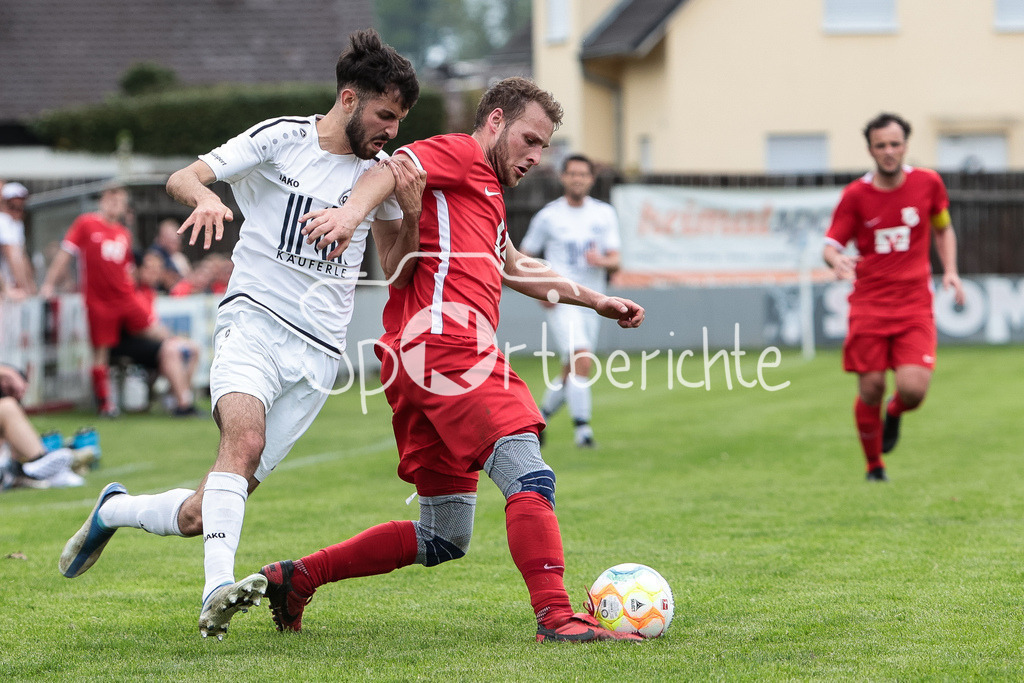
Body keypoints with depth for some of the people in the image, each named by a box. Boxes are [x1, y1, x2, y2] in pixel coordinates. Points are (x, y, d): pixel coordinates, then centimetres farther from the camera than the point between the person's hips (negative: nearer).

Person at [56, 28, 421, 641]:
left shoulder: (380, 170, 10)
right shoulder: (282, 138, -2)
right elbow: (182, 178, -7)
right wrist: (206, 196, -31)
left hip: (318, 354, 3)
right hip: (254, 320, -3)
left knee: (200, 515, -3)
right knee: (245, 439, -35)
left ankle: (114, 510, 25)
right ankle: (218, 589, -44)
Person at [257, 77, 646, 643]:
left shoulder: (486, 191, 34)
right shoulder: (460, 154, 5)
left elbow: (515, 270, 50)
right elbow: (397, 167, -16)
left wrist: (593, 299, 51)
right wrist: (354, 207, -36)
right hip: (447, 346, -10)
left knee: (443, 540, 10)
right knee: (530, 478, -21)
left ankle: (297, 577, 14)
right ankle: (556, 617, -30)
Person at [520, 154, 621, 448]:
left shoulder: (605, 214, 7)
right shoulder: (548, 216, 0)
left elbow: (615, 263, 2)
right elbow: (523, 259, 7)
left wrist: (602, 261, -22)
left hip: (591, 303, 4)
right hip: (560, 301, -4)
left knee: (571, 374, 10)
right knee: (582, 358, -23)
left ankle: (540, 417, 32)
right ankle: (582, 427, -21)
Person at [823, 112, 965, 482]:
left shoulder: (928, 183, 2)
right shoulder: (855, 195, -2)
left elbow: (944, 229, 19)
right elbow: (831, 245, -1)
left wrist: (950, 270, 4)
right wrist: (837, 261, -25)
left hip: (914, 306, 0)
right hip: (868, 306, 0)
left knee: (913, 389, -16)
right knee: (870, 391, -4)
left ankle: (894, 413, 22)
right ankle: (874, 467, 19)